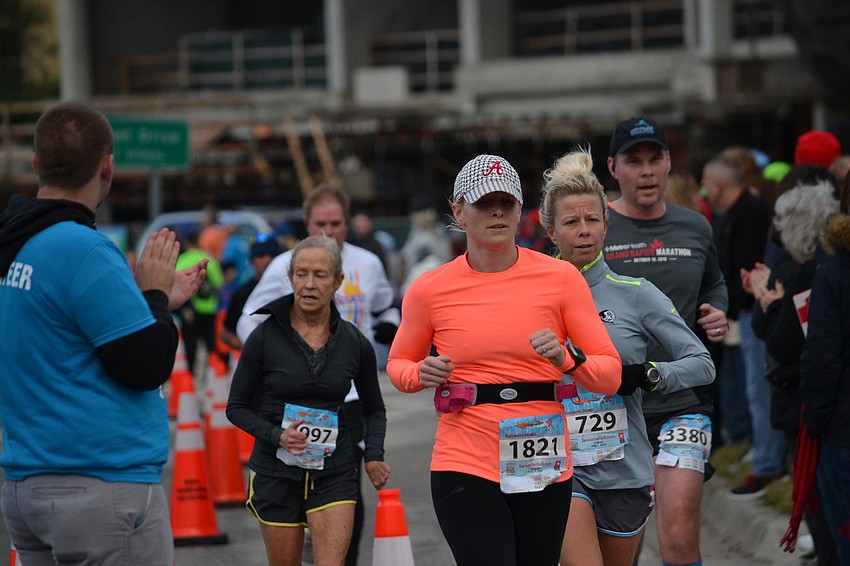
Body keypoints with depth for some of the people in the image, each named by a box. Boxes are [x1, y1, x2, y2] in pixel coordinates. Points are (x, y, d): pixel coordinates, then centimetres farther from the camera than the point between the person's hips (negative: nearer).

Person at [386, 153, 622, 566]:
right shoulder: (429, 290, 1)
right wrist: (421, 374, -5)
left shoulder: (560, 277, 1)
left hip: (544, 470, 2)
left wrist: (567, 358, -18)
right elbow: (398, 363, 17)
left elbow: (610, 375, 2)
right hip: (465, 468, -2)